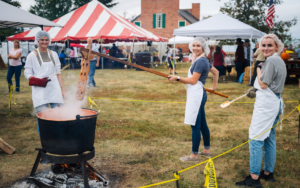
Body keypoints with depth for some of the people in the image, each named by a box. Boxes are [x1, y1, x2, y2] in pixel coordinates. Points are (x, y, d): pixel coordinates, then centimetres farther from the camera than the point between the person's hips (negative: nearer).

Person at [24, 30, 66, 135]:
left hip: (55, 89, 3)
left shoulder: (53, 54, 13)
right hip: (40, 91, -3)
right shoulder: (32, 55, 3)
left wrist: (63, 88, 11)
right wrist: (37, 81, -19)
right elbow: (27, 73, 1)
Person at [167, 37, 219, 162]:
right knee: (202, 124, 18)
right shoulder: (203, 60, 17)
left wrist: (177, 78, -11)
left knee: (195, 126, -5)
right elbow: (216, 72, 28)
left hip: (196, 94, -11)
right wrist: (214, 86, 28)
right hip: (198, 94, 11)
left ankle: (194, 155, 3)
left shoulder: (200, 61, -14)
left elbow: (193, 80, -18)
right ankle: (207, 150, 29)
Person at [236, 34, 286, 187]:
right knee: (269, 138, 16)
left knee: (256, 138, -8)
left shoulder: (271, 61, -16)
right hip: (275, 101, 11)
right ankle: (268, 172, 27)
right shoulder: (280, 61, 16)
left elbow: (263, 84, -18)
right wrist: (256, 90, 14)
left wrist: (258, 68, -5)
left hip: (266, 104, -11)